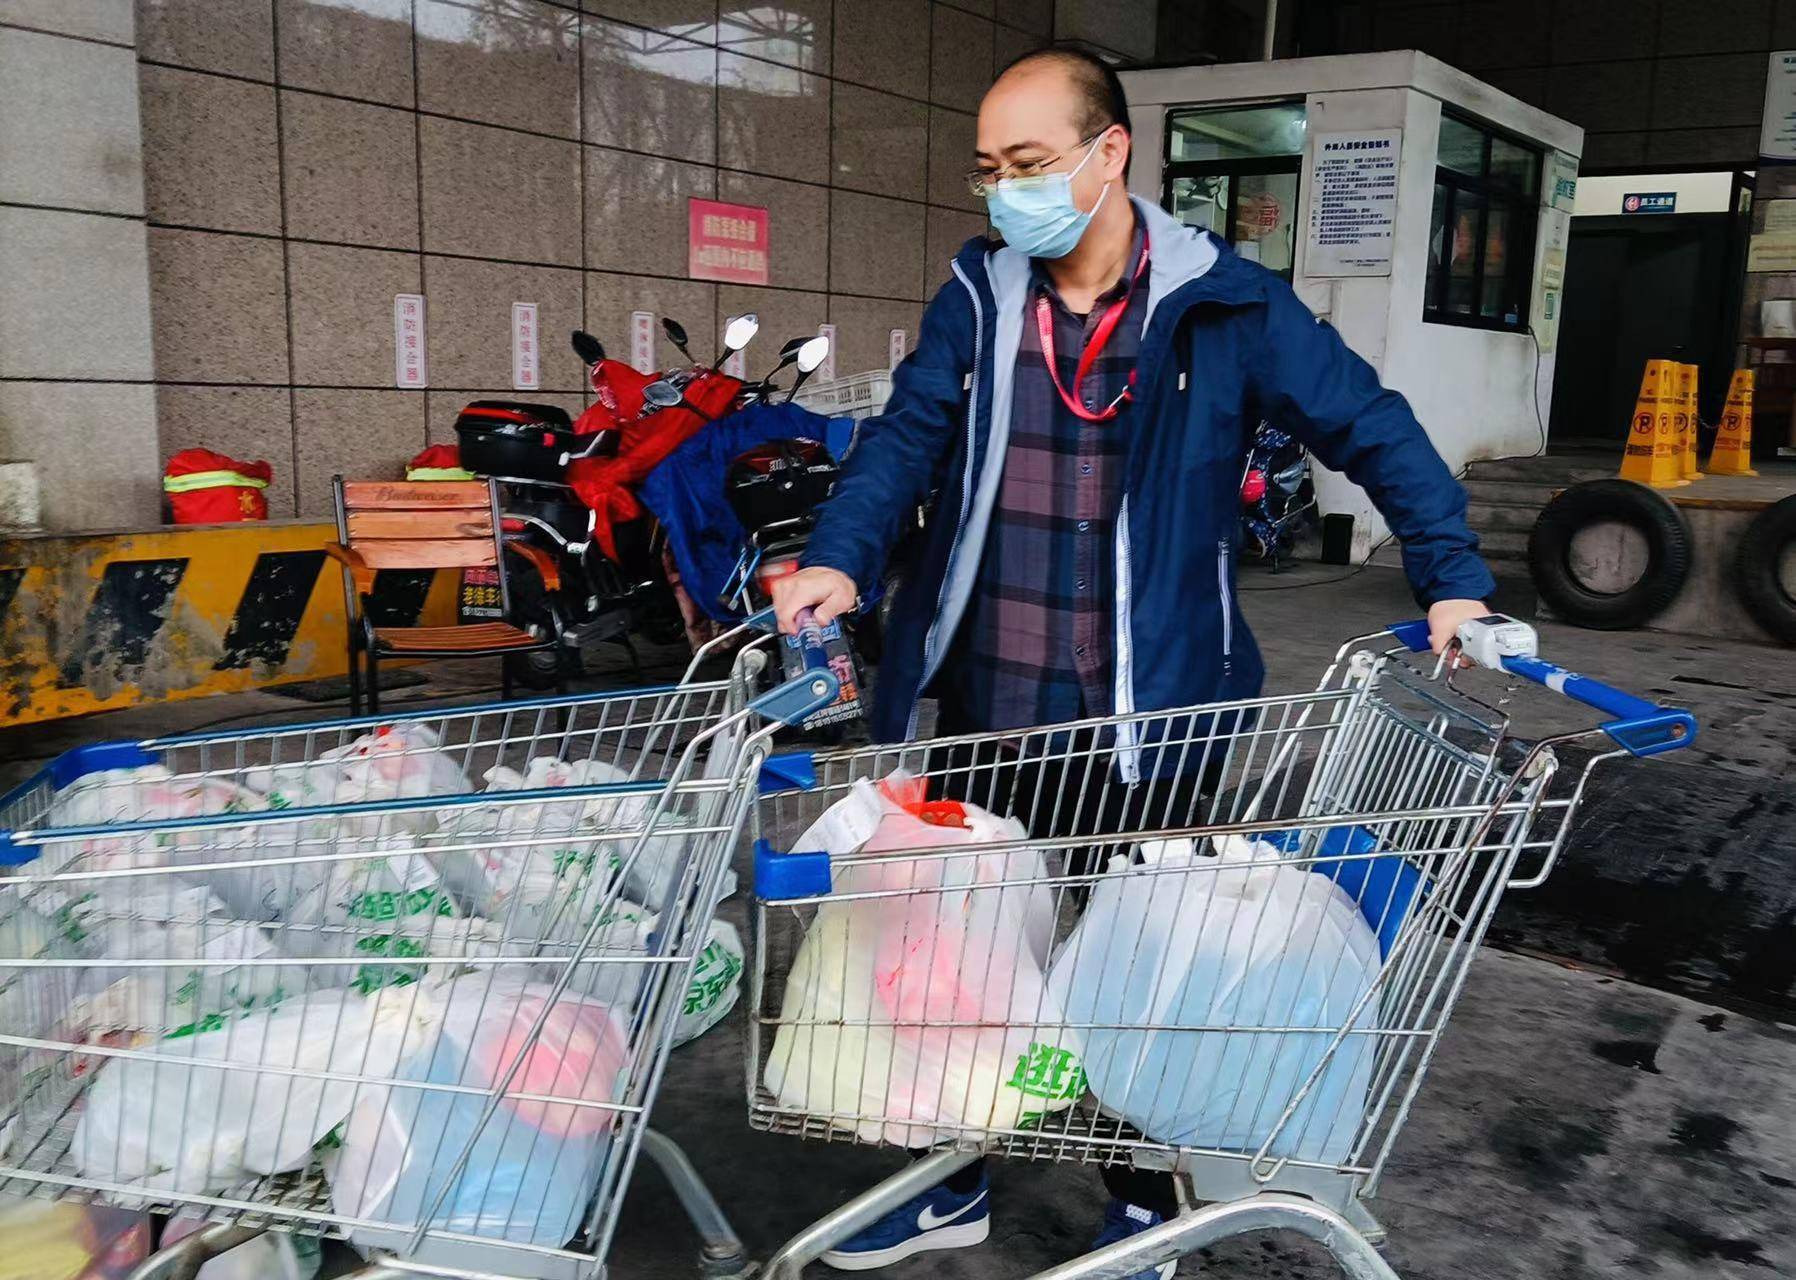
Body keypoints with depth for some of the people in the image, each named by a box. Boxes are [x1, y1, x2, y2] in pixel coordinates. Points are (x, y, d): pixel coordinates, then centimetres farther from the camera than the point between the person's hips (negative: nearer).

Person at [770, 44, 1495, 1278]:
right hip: (985, 705, 4)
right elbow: (909, 433, -3)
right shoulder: (977, 293, 5)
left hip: (1145, 710, -3)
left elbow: (1369, 426, -1)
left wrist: (1453, 578, -8)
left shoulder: (1223, 304, -6)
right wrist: (841, 559, -19)